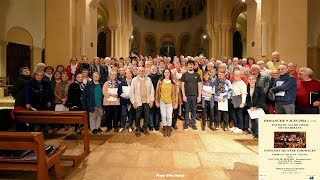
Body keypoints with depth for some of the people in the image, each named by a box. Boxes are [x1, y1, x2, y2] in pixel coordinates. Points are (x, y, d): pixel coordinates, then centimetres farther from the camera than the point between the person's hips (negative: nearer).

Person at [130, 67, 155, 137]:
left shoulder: (148, 79, 5)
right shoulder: (134, 80, 0)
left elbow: (152, 90, 6)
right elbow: (131, 92, -1)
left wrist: (152, 100, 0)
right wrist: (133, 102, -6)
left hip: (147, 101, 2)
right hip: (138, 101, -2)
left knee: (147, 116, 7)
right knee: (138, 116, 7)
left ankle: (145, 128, 28)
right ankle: (138, 129, 26)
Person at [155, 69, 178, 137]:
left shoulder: (173, 82, -2)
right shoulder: (160, 81, 0)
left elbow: (175, 93, 0)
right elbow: (157, 92, 3)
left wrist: (176, 103, -2)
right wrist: (157, 101, 1)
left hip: (170, 101, -1)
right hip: (162, 101, 1)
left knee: (169, 116, 3)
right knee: (163, 116, 8)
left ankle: (169, 129, 24)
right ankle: (165, 129, 25)